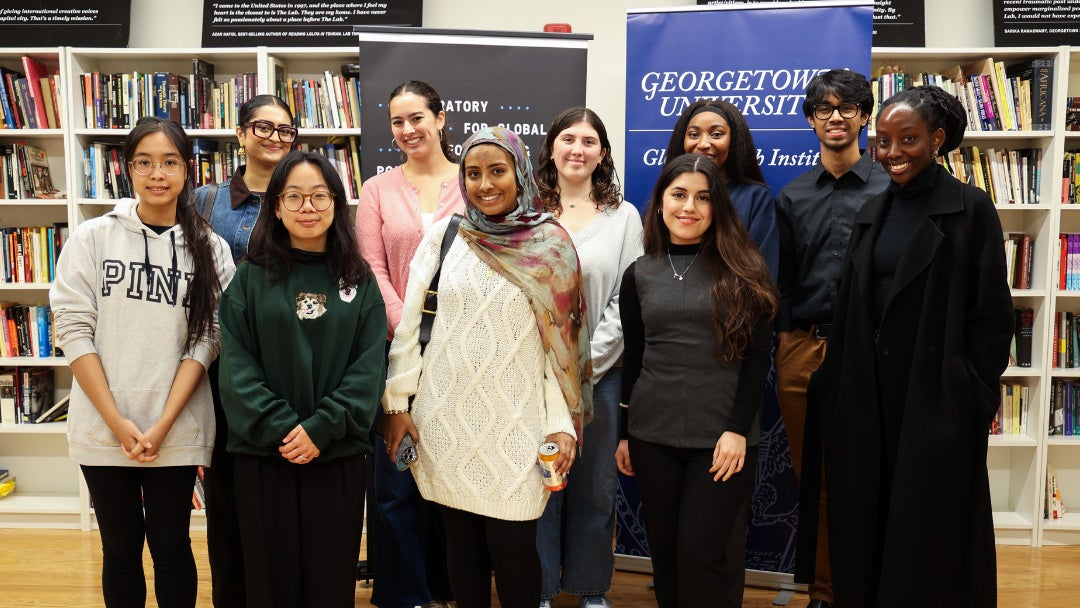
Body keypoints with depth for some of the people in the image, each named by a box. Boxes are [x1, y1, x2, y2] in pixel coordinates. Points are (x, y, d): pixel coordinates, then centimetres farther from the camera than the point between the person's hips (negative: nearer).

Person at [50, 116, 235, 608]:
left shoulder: (210, 249, 0)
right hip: (103, 431, 1)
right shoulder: (91, 238, -1)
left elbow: (205, 340, -4)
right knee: (120, 549, 14)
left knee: (171, 547, 11)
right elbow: (73, 329, -4)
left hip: (177, 432, 0)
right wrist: (118, 423, -10)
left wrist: (162, 424, -11)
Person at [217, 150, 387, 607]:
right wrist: (281, 428, -15)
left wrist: (321, 428, -13)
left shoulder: (359, 281, 4)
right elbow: (236, 365, -4)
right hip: (263, 453, 0)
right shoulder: (250, 278, 2)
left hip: (338, 454, 1)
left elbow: (369, 366, -2)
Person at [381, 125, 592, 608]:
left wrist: (561, 421, -5)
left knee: (512, 546, 0)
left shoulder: (551, 245, 0)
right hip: (445, 415, 2)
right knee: (462, 538, 11)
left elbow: (561, 338, 0)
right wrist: (397, 402, 3)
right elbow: (409, 322, 5)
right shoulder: (443, 235, 2)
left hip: (516, 420, -1)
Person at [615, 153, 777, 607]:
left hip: (722, 436, -3)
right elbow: (632, 358, 10)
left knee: (704, 552, -1)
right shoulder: (639, 274, 7)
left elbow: (758, 355, -4)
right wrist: (623, 433, 10)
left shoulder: (742, 271, -2)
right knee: (664, 549, 12)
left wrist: (737, 429, -12)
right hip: (652, 434, 3)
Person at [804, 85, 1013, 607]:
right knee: (868, 519, 12)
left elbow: (992, 315, -8)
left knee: (930, 529, 6)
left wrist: (976, 397, -9)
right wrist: (834, 380, 8)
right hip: (869, 392, 5)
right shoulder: (872, 213, 10)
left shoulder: (970, 209, -7)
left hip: (937, 397, -5)